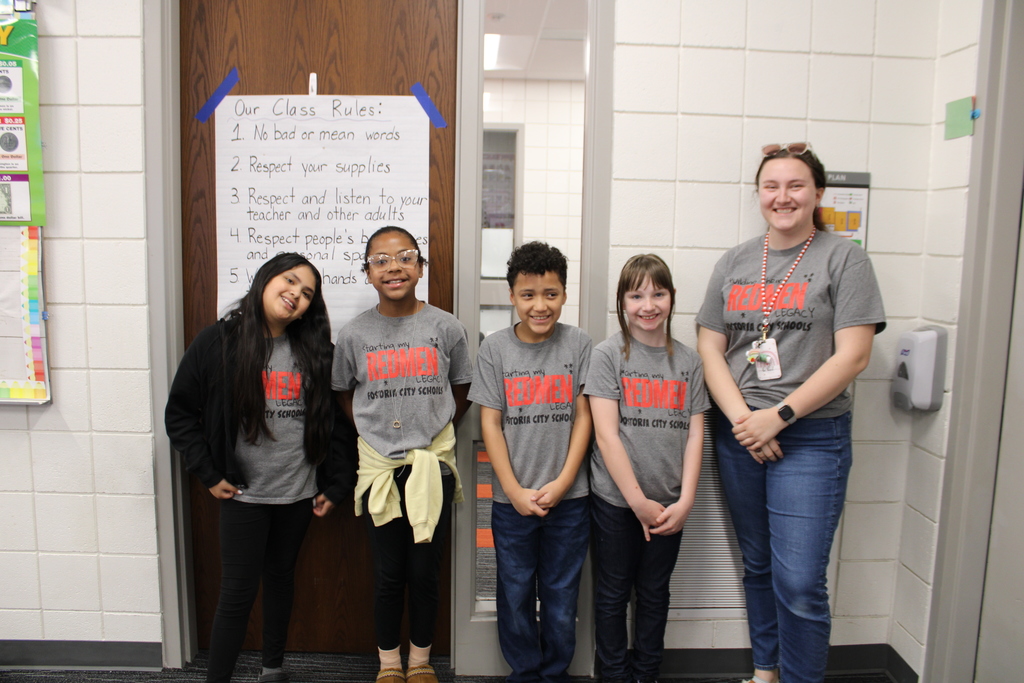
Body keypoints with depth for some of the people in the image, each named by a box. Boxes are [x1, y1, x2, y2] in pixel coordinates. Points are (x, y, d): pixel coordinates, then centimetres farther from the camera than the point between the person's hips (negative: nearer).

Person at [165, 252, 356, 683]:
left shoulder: (314, 352, -1)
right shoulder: (218, 342, -7)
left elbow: (336, 418, 4)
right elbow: (179, 413, -1)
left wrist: (336, 485, 2)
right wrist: (209, 474, -6)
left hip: (299, 493, 3)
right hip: (244, 494, -3)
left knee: (281, 577, 19)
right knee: (238, 594, 1)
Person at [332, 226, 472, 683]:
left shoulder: (446, 328, -4)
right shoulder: (354, 334, -2)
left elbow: (461, 392, 8)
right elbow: (344, 393, 13)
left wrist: (433, 434, 4)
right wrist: (372, 432, 3)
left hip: (432, 465, 0)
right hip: (378, 467, 1)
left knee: (424, 573, 10)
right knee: (388, 575, 11)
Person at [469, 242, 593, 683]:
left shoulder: (578, 344, -2)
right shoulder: (495, 349, -3)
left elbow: (583, 416, -1)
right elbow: (490, 423, -3)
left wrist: (562, 483, -8)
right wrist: (514, 490, -8)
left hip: (568, 499, 0)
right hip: (512, 501, 0)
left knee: (561, 598, 12)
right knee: (515, 596, 12)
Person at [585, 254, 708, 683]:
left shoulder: (688, 361, 5)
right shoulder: (608, 355, -5)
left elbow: (694, 436, 3)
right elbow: (606, 435, -11)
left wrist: (684, 502, -6)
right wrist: (639, 502, -13)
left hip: (669, 505, 3)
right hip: (615, 499, -3)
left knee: (654, 592, 16)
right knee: (613, 593, 11)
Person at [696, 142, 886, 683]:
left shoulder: (843, 259, -2)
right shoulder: (735, 262, 10)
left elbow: (852, 356, -10)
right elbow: (709, 349, 5)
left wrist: (779, 416, -14)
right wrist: (742, 418, -9)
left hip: (811, 438, -4)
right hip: (739, 435, 4)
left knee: (799, 583, -7)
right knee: (757, 566, 16)